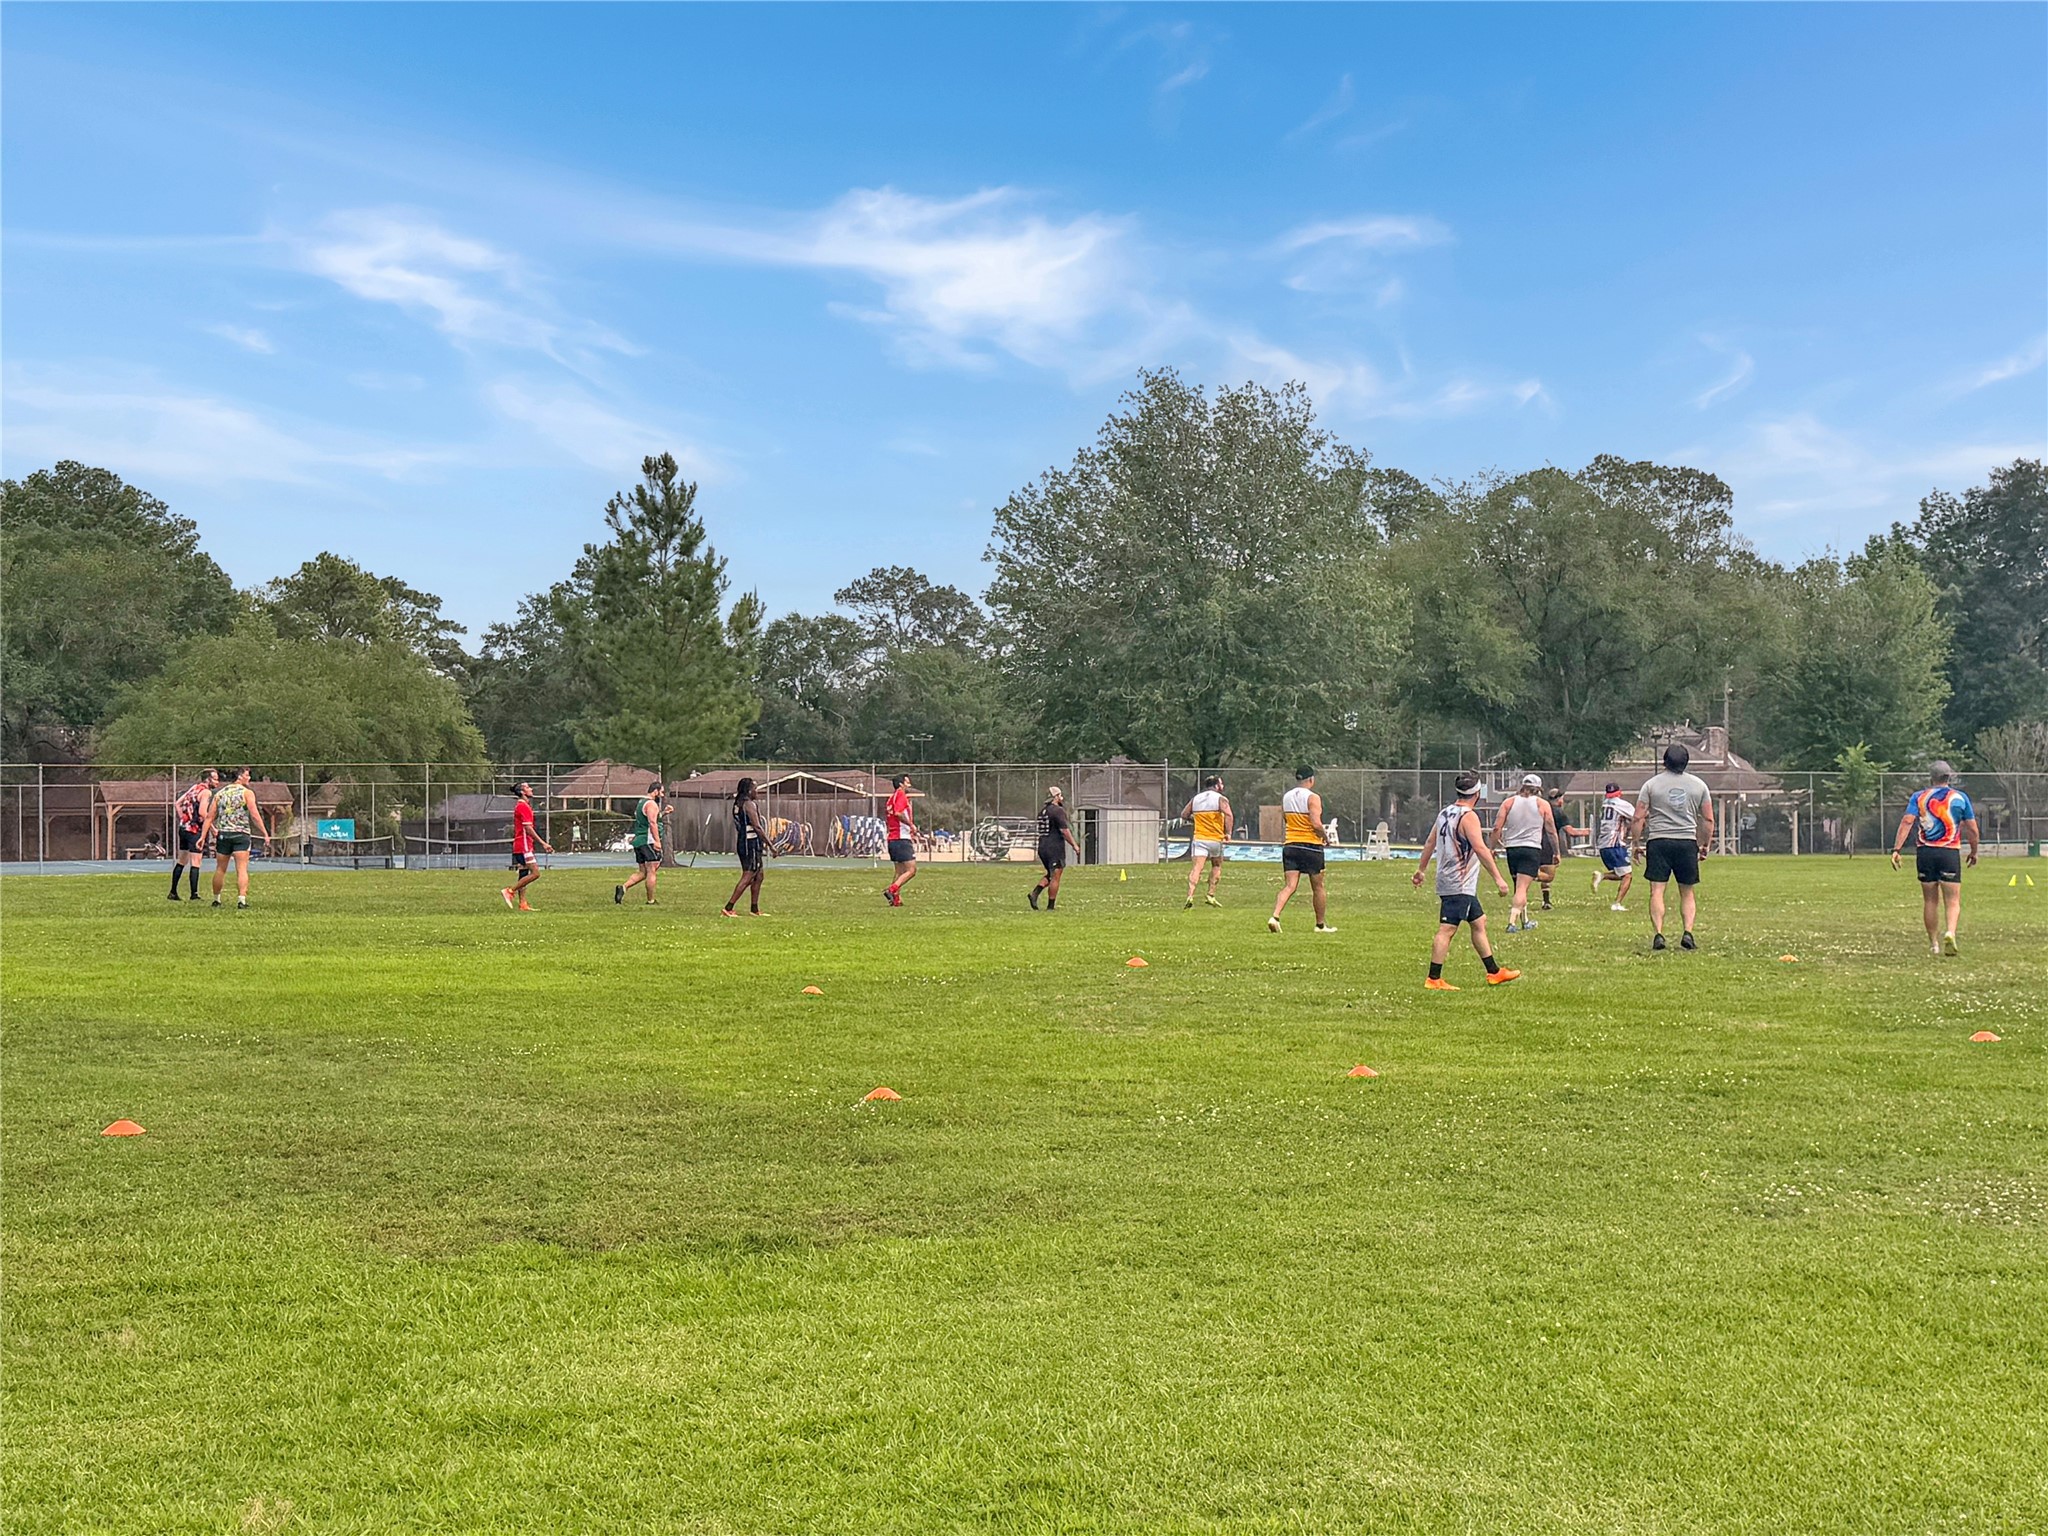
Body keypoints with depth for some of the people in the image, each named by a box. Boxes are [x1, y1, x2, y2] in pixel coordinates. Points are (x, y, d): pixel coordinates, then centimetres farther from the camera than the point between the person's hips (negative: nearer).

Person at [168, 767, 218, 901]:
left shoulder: (194, 788, 15)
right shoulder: (206, 792, -10)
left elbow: (177, 804, 15)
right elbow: (202, 812, -21)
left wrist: (183, 819, 14)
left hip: (183, 828, 8)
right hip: (195, 830, -8)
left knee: (181, 861, 16)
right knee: (195, 863, -5)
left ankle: (173, 892, 21)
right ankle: (194, 894, -6)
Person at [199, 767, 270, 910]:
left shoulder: (219, 793, 13)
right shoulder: (247, 793, -1)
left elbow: (209, 817, 9)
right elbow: (255, 815, -9)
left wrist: (203, 836, 8)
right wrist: (265, 834, -8)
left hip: (222, 834, 4)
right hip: (241, 834, -4)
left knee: (220, 869, 15)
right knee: (242, 869, -9)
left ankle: (216, 899, 26)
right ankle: (241, 899, -21)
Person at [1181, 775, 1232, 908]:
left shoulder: (1196, 798, 12)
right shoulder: (1220, 799, -2)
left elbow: (1184, 815, 16)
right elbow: (1228, 814, -19)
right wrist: (1228, 833, -13)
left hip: (1199, 838, 2)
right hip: (1215, 839, -2)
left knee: (1196, 869, -9)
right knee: (1217, 866, 21)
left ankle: (1190, 896, -26)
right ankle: (1211, 895, 19)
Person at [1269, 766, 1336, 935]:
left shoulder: (1285, 797, 8)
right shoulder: (1313, 797, -11)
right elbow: (1316, 824, -18)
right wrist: (1325, 837, -2)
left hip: (1290, 845, 5)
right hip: (1311, 845, -5)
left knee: (1289, 886, -1)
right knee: (1317, 887, 10)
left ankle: (1275, 917, -22)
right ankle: (1320, 925, 20)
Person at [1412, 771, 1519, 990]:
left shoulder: (1445, 813, 11)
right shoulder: (1468, 816, -15)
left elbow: (1431, 843, 18)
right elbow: (1480, 849, -21)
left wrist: (1422, 869, 27)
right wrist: (1498, 878, -19)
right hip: (1459, 885, -10)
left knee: (1479, 923, 17)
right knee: (1447, 930, -9)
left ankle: (1494, 972, 24)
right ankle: (1434, 979, -9)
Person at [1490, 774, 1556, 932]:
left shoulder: (1509, 802, 7)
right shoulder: (1542, 804, 3)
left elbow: (1497, 828, 0)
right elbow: (1551, 831, 7)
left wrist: (1494, 846, 11)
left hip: (1512, 848, 3)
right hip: (1532, 848, -3)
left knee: (1520, 886, 18)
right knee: (1522, 888, -8)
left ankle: (1525, 920, 30)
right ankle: (1512, 922, -21)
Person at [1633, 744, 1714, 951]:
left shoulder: (1651, 784, 3)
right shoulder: (1698, 785, 7)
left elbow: (1639, 818, 1)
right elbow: (1708, 820, 9)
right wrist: (1705, 845, 18)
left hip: (1658, 841, -1)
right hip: (1687, 842, 1)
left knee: (1657, 891, -2)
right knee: (1688, 893, 11)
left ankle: (1658, 934, -11)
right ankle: (1687, 932, -3)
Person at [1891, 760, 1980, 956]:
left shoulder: (1919, 797, 5)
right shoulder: (1960, 797, 6)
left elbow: (1907, 822, -7)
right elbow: (1972, 829, 7)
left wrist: (1896, 849, -11)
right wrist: (1974, 852, 21)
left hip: (1925, 852, 1)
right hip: (1950, 852, -1)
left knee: (1930, 901, 11)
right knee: (1953, 901, 1)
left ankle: (1933, 944, 16)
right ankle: (1950, 932, -25)